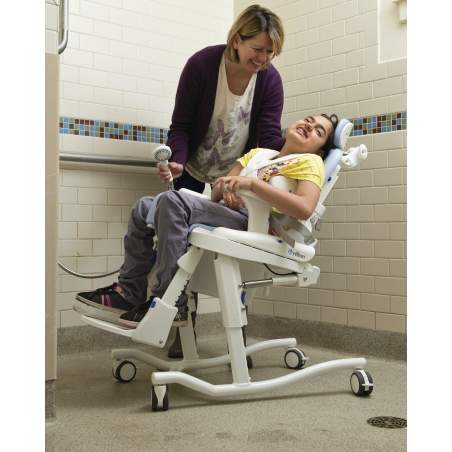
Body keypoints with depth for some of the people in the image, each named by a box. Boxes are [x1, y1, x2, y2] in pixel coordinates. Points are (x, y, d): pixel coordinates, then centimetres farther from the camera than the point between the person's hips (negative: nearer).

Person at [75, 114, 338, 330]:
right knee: (144, 208, 4)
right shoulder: (257, 153, 29)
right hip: (228, 214, 8)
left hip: (252, 225, -8)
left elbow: (305, 209, -15)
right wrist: (223, 187, -4)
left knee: (173, 200, -27)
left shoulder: (310, 162, 7)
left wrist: (253, 183, -19)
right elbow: (217, 193, 21)